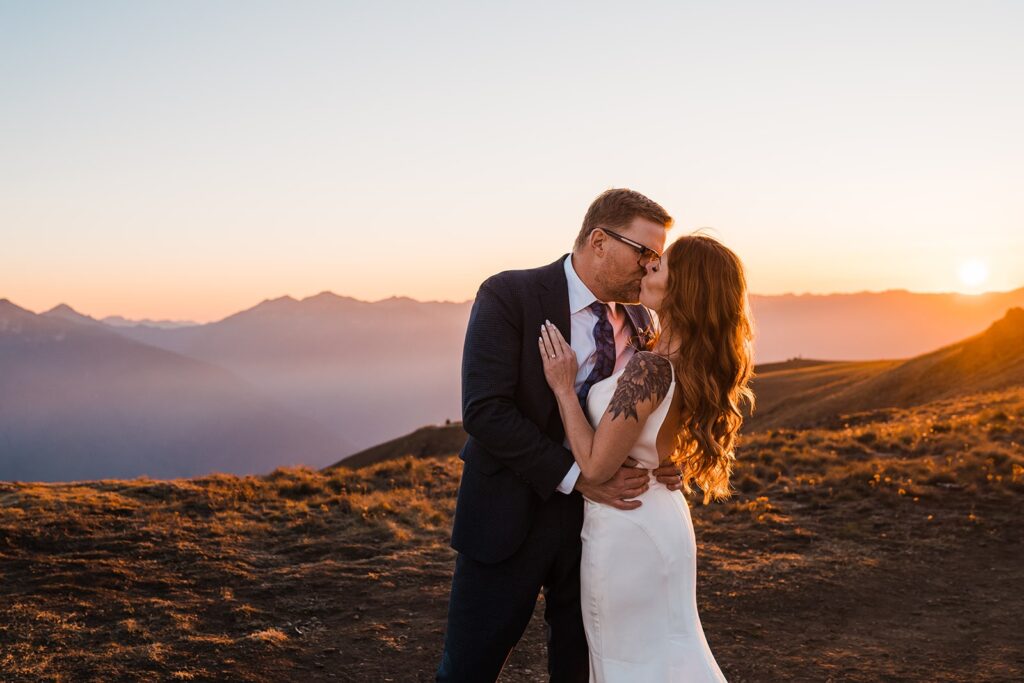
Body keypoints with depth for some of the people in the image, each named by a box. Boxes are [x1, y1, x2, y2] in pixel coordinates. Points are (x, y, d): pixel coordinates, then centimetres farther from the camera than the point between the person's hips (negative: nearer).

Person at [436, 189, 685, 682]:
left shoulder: (640, 320, 5)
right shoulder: (508, 296, -13)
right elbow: (484, 411, -21)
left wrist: (664, 460, -7)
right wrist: (577, 476, -25)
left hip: (604, 513, 5)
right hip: (513, 516, -4)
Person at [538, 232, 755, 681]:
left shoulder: (650, 368, -29)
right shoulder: (696, 364, -2)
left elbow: (595, 466, -25)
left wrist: (563, 387, -18)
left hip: (626, 533, -8)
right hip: (659, 521, 8)